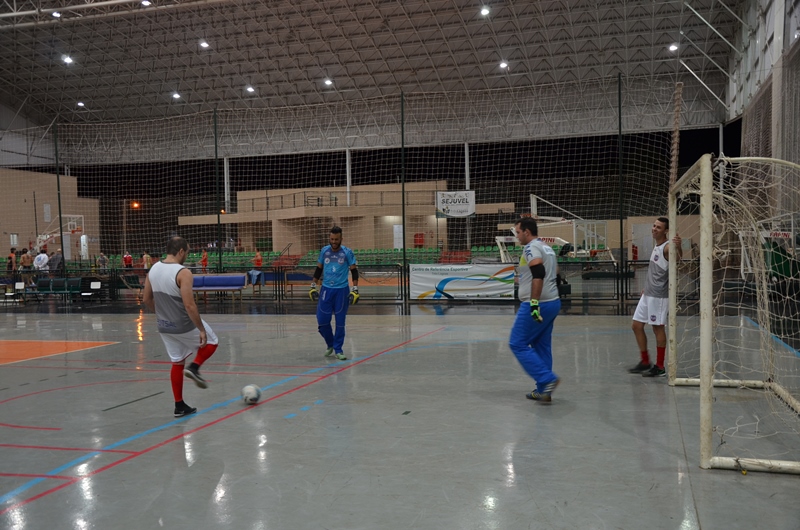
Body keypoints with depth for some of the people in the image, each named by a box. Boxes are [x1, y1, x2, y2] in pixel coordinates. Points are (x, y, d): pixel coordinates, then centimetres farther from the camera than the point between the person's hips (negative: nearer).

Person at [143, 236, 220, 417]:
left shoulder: (153, 269, 2)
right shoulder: (183, 273, -21)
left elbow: (147, 299, 11)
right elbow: (189, 305, -25)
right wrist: (201, 329, -17)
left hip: (165, 327, 7)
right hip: (185, 325, -7)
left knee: (177, 363, 17)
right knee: (211, 341, 20)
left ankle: (179, 406, 19)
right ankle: (194, 368, 0)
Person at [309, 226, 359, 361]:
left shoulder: (347, 252, -5)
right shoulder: (324, 251, 3)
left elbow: (354, 271, -2)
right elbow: (318, 269, 13)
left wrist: (355, 290, -9)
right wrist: (313, 286, 11)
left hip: (342, 290, -2)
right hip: (326, 289, 2)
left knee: (340, 322, 2)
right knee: (322, 322, 0)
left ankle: (338, 350, 16)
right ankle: (330, 345, 24)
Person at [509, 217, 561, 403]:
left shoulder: (531, 248, -12)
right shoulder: (547, 248, 17)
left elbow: (538, 275, -25)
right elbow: (555, 274, 21)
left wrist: (534, 302, -28)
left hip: (538, 305, -10)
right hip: (553, 302, 10)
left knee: (518, 344, -2)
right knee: (541, 346, 14)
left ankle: (547, 379, -8)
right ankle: (543, 390, 17)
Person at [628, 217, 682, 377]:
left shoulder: (667, 247, -15)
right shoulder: (656, 246, 13)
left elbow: (678, 258, -38)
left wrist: (678, 247, -58)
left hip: (659, 296, -9)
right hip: (647, 294, 9)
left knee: (658, 328, -2)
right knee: (636, 326, 10)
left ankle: (660, 367, 8)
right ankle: (645, 362, 21)